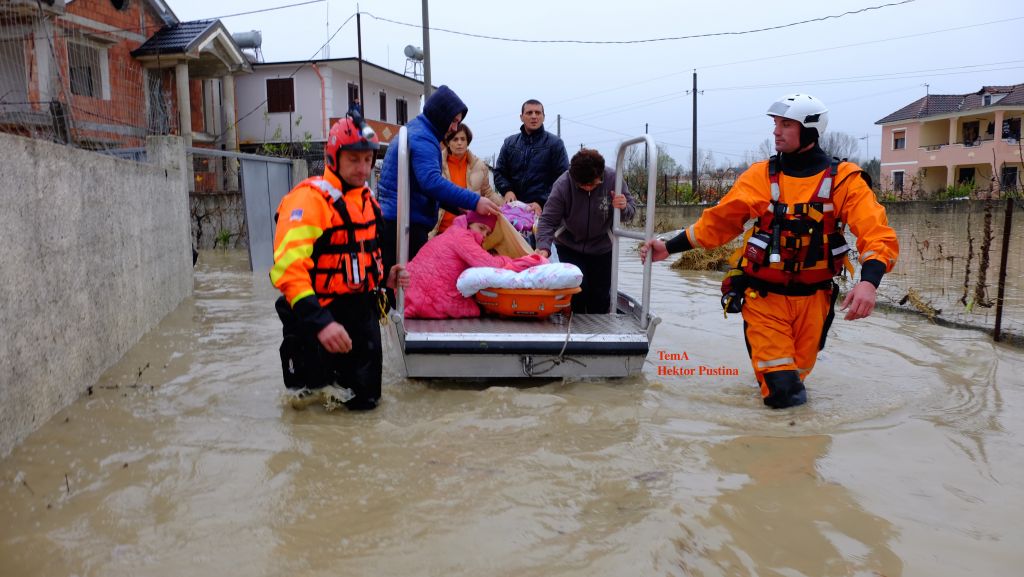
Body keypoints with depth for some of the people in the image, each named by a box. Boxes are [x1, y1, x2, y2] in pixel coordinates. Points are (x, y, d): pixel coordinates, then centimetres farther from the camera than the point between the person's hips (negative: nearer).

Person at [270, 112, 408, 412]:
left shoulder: (366, 198, 10)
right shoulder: (310, 197, -19)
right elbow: (288, 267, -31)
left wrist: (384, 276, 5)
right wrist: (319, 321, -41)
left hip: (360, 310, 8)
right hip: (320, 312, -7)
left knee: (364, 398, 14)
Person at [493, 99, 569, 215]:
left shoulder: (555, 143, 3)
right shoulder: (509, 143, 15)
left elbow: (562, 179, -3)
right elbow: (499, 172, 17)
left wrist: (542, 203, -15)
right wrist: (507, 190, -5)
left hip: (543, 209, -3)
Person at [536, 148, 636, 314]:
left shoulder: (613, 178, -21)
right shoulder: (562, 184, -25)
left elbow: (631, 208, -10)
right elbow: (548, 220, -22)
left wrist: (624, 207, -35)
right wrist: (544, 247, -38)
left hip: (601, 247, 2)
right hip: (569, 247, -2)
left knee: (600, 295, 7)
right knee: (576, 291, -9)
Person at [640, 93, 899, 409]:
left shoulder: (843, 179, -6)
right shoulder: (760, 176, -3)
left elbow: (878, 235, -14)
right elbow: (717, 222, 5)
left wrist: (869, 281, -33)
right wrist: (669, 247, 0)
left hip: (812, 298, 1)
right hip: (764, 296, -1)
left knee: (795, 375, 14)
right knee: (781, 390, -9)